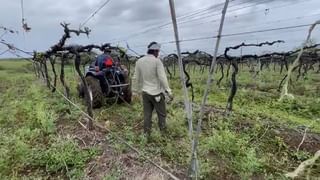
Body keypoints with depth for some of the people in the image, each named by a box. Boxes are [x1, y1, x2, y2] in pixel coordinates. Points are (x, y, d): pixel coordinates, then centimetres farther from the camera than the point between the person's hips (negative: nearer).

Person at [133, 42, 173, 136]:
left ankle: (147, 133, 22)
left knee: (147, 114, 13)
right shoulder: (157, 61, -13)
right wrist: (168, 91, -11)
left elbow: (136, 78, 10)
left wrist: (136, 90, 21)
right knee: (161, 114, 10)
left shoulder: (139, 61, 4)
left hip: (145, 92, 5)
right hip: (157, 93, -5)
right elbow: (162, 78, -17)